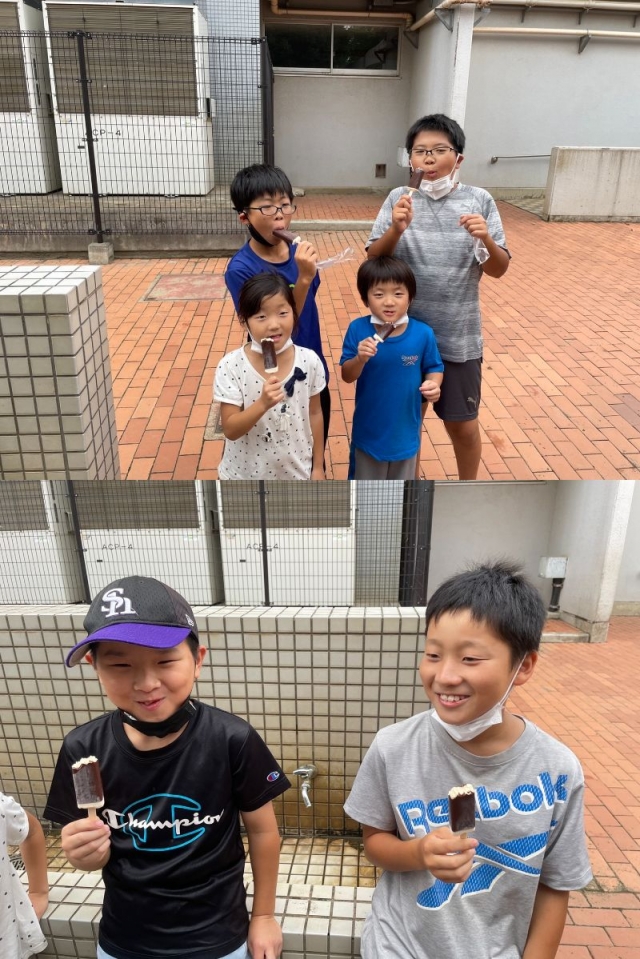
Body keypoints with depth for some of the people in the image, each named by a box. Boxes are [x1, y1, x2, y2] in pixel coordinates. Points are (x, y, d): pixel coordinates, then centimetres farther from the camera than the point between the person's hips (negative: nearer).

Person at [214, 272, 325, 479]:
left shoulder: (309, 361, -13)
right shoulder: (231, 367, -20)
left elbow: (314, 414, 0)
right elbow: (230, 429, -19)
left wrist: (318, 466, 5)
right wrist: (263, 403, -36)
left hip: (296, 472, 2)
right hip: (246, 474, -1)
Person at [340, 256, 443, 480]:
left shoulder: (423, 333, -14)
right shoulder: (358, 329, -15)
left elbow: (434, 368, -1)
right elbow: (347, 376, -12)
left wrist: (433, 384, -23)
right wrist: (360, 359, -32)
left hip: (405, 428, 1)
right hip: (368, 428, -1)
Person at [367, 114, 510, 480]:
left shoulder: (479, 201, -3)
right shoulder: (399, 199, -2)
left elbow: (499, 269, -2)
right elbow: (374, 261, -7)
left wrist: (486, 240, -22)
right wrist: (396, 229, -25)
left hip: (458, 337, -1)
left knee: (462, 424, 12)